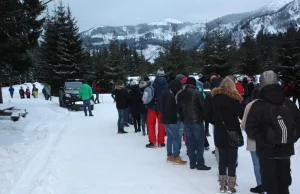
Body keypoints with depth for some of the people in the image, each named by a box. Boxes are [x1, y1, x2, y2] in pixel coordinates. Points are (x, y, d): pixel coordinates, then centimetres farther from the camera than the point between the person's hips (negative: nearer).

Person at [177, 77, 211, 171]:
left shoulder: (181, 94, 6)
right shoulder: (197, 93, -12)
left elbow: (179, 108, 11)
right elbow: (203, 106, -10)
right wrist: (204, 117, 6)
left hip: (186, 121, 6)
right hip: (197, 121, -5)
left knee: (190, 142, 10)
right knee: (199, 142, 2)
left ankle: (192, 163, 14)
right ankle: (200, 163, 3)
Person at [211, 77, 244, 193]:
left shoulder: (215, 97, 1)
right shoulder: (234, 97, -10)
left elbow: (211, 114, 6)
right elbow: (241, 114, -10)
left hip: (219, 133, 3)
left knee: (222, 159, 12)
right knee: (232, 159, 5)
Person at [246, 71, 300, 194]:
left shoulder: (258, 105, -13)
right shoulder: (289, 104, 3)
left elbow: (250, 128, -16)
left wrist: (262, 140, -1)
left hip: (267, 150, -4)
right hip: (286, 149, 4)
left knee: (270, 184, 7)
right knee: (284, 182, 19)